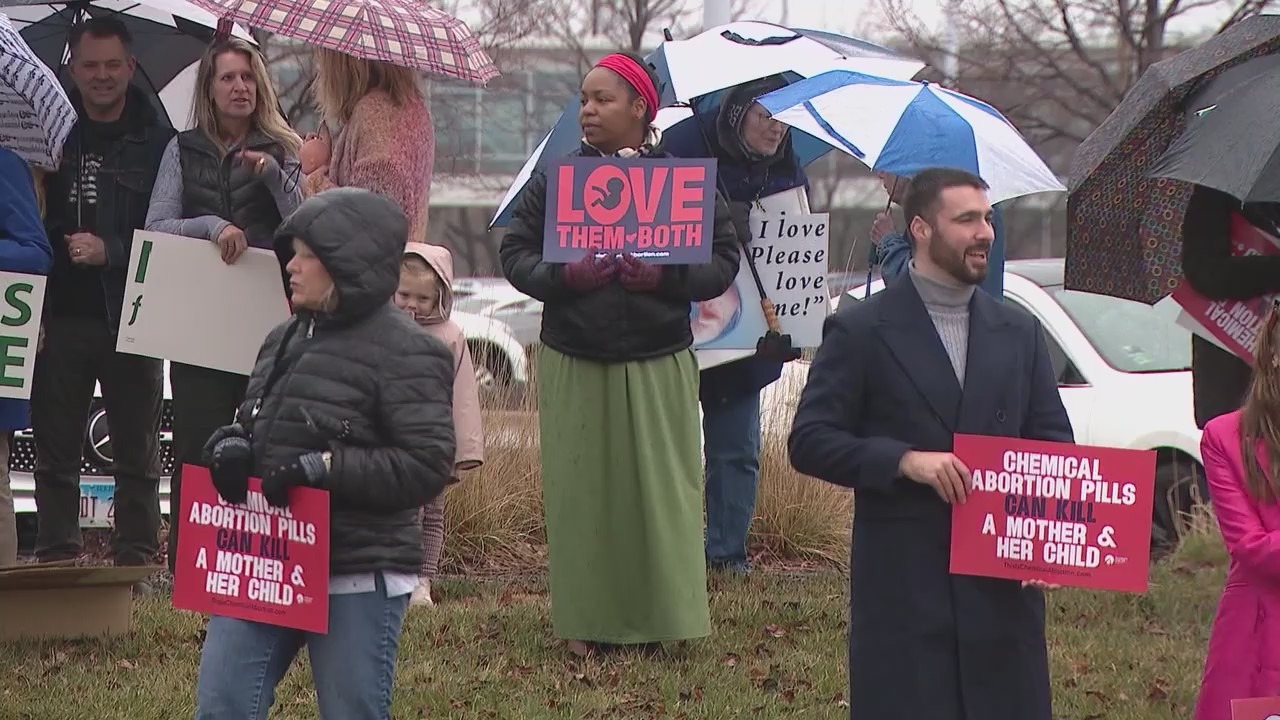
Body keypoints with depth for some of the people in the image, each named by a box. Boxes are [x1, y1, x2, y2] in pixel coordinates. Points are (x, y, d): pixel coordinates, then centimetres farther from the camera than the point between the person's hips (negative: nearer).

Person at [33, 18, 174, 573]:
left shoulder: (157, 142, 1)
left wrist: (110, 251, -14)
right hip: (61, 314, 2)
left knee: (137, 454, 4)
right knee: (55, 452, 3)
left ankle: (135, 563, 9)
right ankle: (56, 563, 8)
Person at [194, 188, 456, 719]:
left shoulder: (403, 353, -11)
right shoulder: (287, 340, 12)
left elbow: (426, 466, -17)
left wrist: (325, 467, -22)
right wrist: (232, 446, 0)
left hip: (357, 579, -7)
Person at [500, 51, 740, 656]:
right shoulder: (555, 179, 4)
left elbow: (723, 260, 2)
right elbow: (515, 253, 5)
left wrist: (666, 277, -16)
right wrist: (561, 276, -14)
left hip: (658, 367, -1)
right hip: (573, 365, 1)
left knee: (659, 487, -1)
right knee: (581, 487, 3)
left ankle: (662, 613, 9)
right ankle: (588, 620, 12)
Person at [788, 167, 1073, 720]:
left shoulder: (1018, 332, 14)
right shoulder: (860, 331, 0)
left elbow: (1054, 443, 14)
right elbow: (809, 441, -4)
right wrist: (905, 461, -17)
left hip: (1002, 580, 4)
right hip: (902, 586, -4)